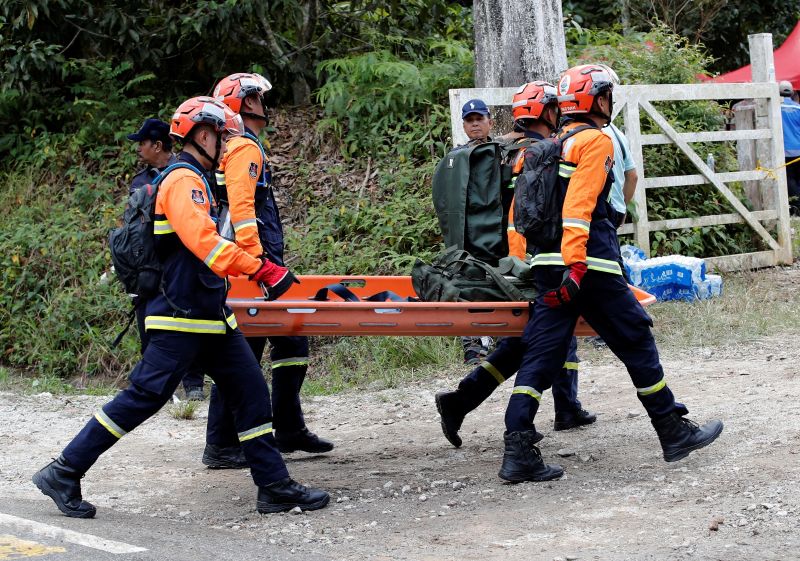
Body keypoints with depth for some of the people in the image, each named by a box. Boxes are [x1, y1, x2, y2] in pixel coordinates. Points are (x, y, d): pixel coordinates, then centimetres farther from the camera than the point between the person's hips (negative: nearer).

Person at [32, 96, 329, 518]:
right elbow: (204, 242, -28)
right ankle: (63, 474, 0)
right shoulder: (183, 181, -14)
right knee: (144, 397, -8)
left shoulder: (195, 181, 18)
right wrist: (263, 270, -32)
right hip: (182, 318, -10)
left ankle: (274, 486, 8)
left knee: (251, 392, 6)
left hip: (211, 317, 10)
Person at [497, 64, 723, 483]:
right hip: (589, 262, -8)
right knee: (635, 341, 5)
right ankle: (674, 433, 16)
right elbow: (580, 204, -17)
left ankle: (517, 453, -8)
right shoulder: (596, 141, -5)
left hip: (547, 262, 8)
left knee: (540, 353, 2)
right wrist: (575, 265, -24)